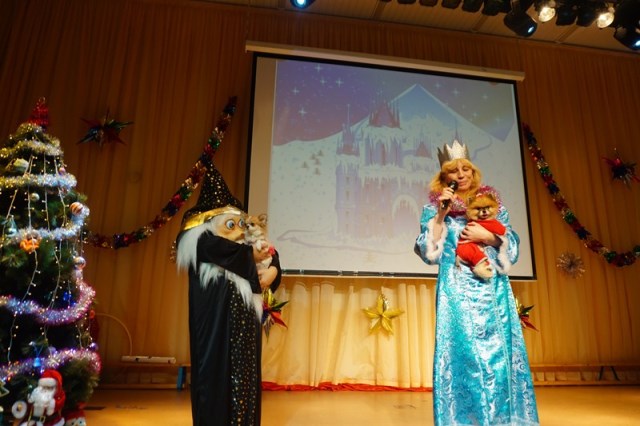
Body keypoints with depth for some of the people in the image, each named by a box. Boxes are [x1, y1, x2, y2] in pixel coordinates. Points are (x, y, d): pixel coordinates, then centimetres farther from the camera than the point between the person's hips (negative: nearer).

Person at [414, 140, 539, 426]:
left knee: (499, 349, 2)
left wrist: (488, 237, -10)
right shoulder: (435, 205, 5)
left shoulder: (492, 201, 11)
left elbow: (512, 245, 8)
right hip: (456, 289, -2)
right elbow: (428, 251, -5)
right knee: (462, 351, -4)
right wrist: (441, 214, -13)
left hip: (493, 287, 3)